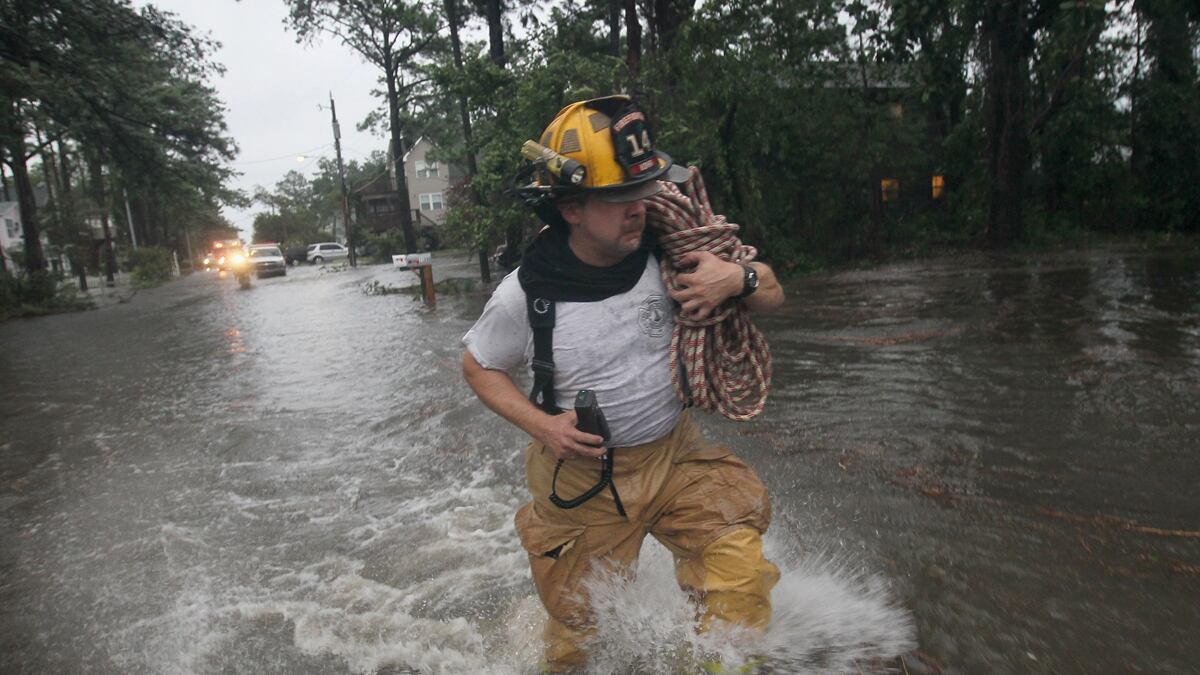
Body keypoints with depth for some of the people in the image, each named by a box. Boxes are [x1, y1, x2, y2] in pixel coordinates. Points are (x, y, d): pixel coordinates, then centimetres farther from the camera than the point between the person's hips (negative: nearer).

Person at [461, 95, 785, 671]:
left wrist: (739, 279, -27)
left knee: (742, 591, -11)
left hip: (675, 457, 2)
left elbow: (773, 296, -3)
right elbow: (478, 366, 0)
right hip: (582, 477, -1)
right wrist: (540, 425, -16)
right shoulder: (524, 294, -18)